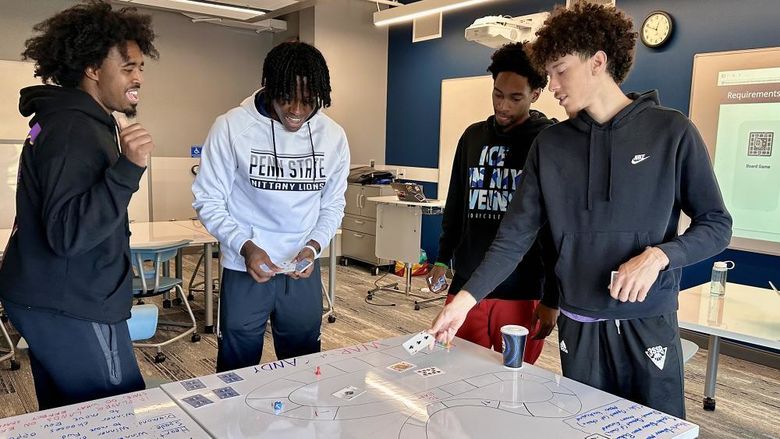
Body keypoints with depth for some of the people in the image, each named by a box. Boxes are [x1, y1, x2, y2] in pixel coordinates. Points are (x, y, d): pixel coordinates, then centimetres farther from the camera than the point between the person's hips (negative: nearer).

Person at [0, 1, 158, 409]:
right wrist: (127, 169, -32)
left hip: (50, 302, 11)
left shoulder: (70, 120, 15)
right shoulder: (74, 130, -18)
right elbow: (67, 234, -26)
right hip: (73, 311, -11)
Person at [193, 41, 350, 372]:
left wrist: (313, 246, -10)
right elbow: (208, 201, -6)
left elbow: (333, 205, 7)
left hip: (304, 272, 3)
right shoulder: (232, 127, -12)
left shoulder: (332, 136, -3)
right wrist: (245, 246, -19)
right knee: (237, 371, 11)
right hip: (245, 270, -2)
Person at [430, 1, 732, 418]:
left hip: (649, 323, -2)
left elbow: (716, 225, -1)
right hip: (578, 326, 2)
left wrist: (659, 255, -20)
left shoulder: (671, 131, -5)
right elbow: (516, 234, 0)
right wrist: (467, 297, -9)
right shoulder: (550, 144, 2)